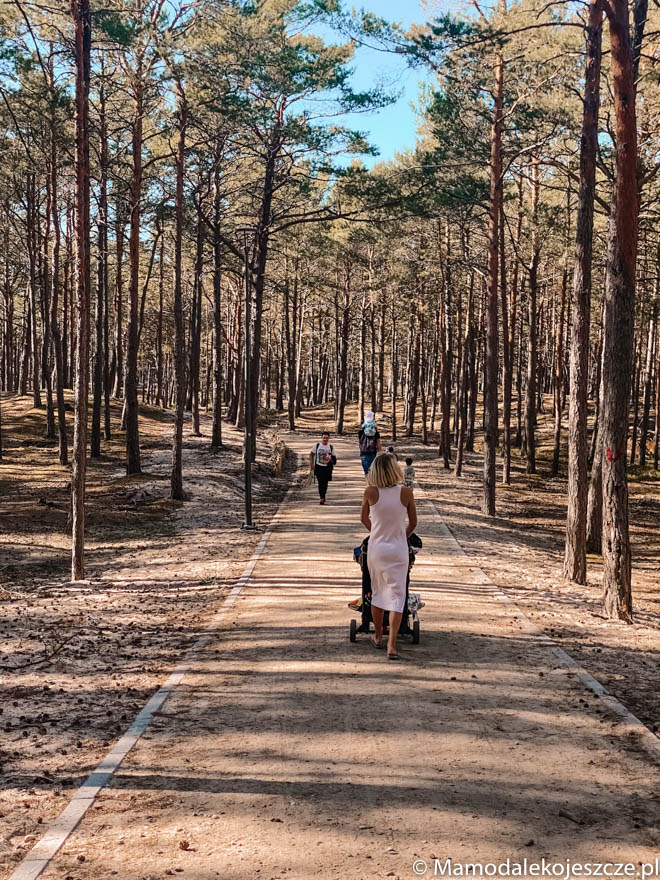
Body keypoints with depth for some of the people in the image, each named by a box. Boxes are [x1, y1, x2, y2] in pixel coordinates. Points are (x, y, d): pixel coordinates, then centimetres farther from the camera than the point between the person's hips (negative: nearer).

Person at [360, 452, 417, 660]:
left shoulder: (370, 492, -9)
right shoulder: (406, 493, -11)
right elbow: (413, 522, 2)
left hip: (376, 548, 2)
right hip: (398, 550, -1)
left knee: (377, 593, 17)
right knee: (396, 596, 2)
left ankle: (378, 638, 30)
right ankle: (391, 646, -6)